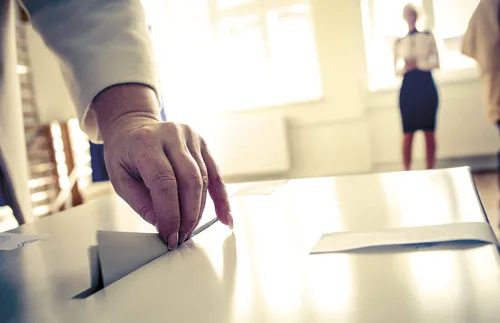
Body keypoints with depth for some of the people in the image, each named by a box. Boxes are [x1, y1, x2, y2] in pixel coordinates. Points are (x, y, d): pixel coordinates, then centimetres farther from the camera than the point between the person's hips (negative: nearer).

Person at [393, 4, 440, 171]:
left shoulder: (428, 37, 7)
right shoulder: (399, 42, 11)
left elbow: (436, 62, -3)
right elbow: (396, 69, 6)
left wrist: (416, 63, -18)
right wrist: (404, 67, -15)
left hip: (426, 87, -1)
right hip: (408, 89, 1)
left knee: (429, 132, 0)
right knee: (408, 133, -2)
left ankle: (430, 171, 6)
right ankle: (407, 171, 1)